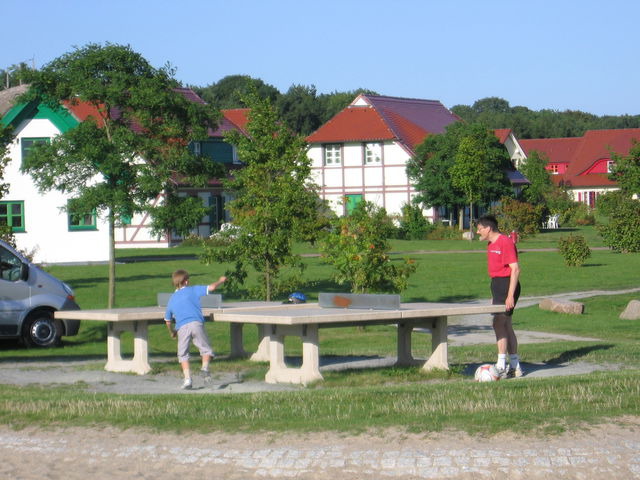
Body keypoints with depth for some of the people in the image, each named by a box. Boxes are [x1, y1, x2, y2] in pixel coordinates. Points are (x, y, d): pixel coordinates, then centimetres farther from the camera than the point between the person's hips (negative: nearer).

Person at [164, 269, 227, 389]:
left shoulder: (171, 300, 22)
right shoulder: (193, 290, 13)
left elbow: (167, 320, 27)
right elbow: (211, 287, 8)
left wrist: (172, 332, 43)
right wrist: (220, 281, 28)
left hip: (182, 328, 2)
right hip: (196, 323, -2)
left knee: (183, 354, 9)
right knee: (206, 349, 9)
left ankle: (187, 379, -3)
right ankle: (205, 367, -20)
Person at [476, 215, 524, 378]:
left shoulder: (505, 242, -15)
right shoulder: (491, 244, 15)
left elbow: (515, 269, -19)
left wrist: (510, 295, -24)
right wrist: (494, 296, 25)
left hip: (507, 285, -10)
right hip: (497, 285, 10)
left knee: (499, 323, -15)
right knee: (506, 326, 11)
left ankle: (501, 367, -17)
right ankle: (515, 367, 15)